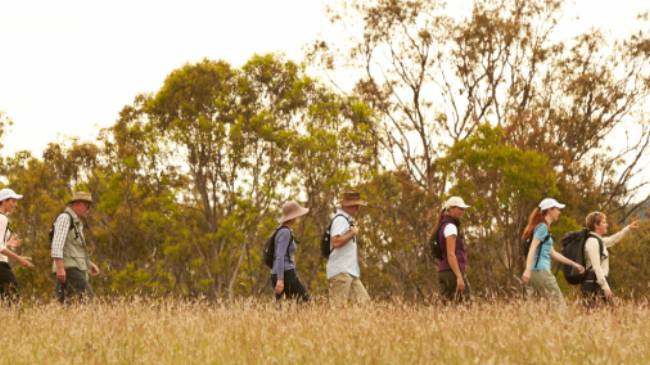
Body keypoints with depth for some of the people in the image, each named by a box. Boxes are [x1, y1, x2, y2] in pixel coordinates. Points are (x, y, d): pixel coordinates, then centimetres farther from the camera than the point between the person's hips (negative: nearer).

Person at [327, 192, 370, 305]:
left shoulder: (347, 220, 18)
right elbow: (336, 242, -26)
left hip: (351, 272, 10)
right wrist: (352, 233, -16)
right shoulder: (340, 220, -12)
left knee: (364, 302, 4)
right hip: (340, 271, -10)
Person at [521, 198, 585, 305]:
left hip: (535, 272, 9)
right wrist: (527, 270, -29)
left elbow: (553, 253, 27)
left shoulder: (545, 228, 22)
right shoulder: (543, 227, -6)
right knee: (559, 304, -6)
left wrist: (574, 264, 30)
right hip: (541, 271, -9)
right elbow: (532, 249, -18)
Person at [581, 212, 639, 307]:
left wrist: (628, 228, 39)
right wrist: (605, 286, -21)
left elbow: (613, 240, 37)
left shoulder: (598, 240, 17)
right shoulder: (592, 241, -12)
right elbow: (596, 267, -19)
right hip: (594, 284, -10)